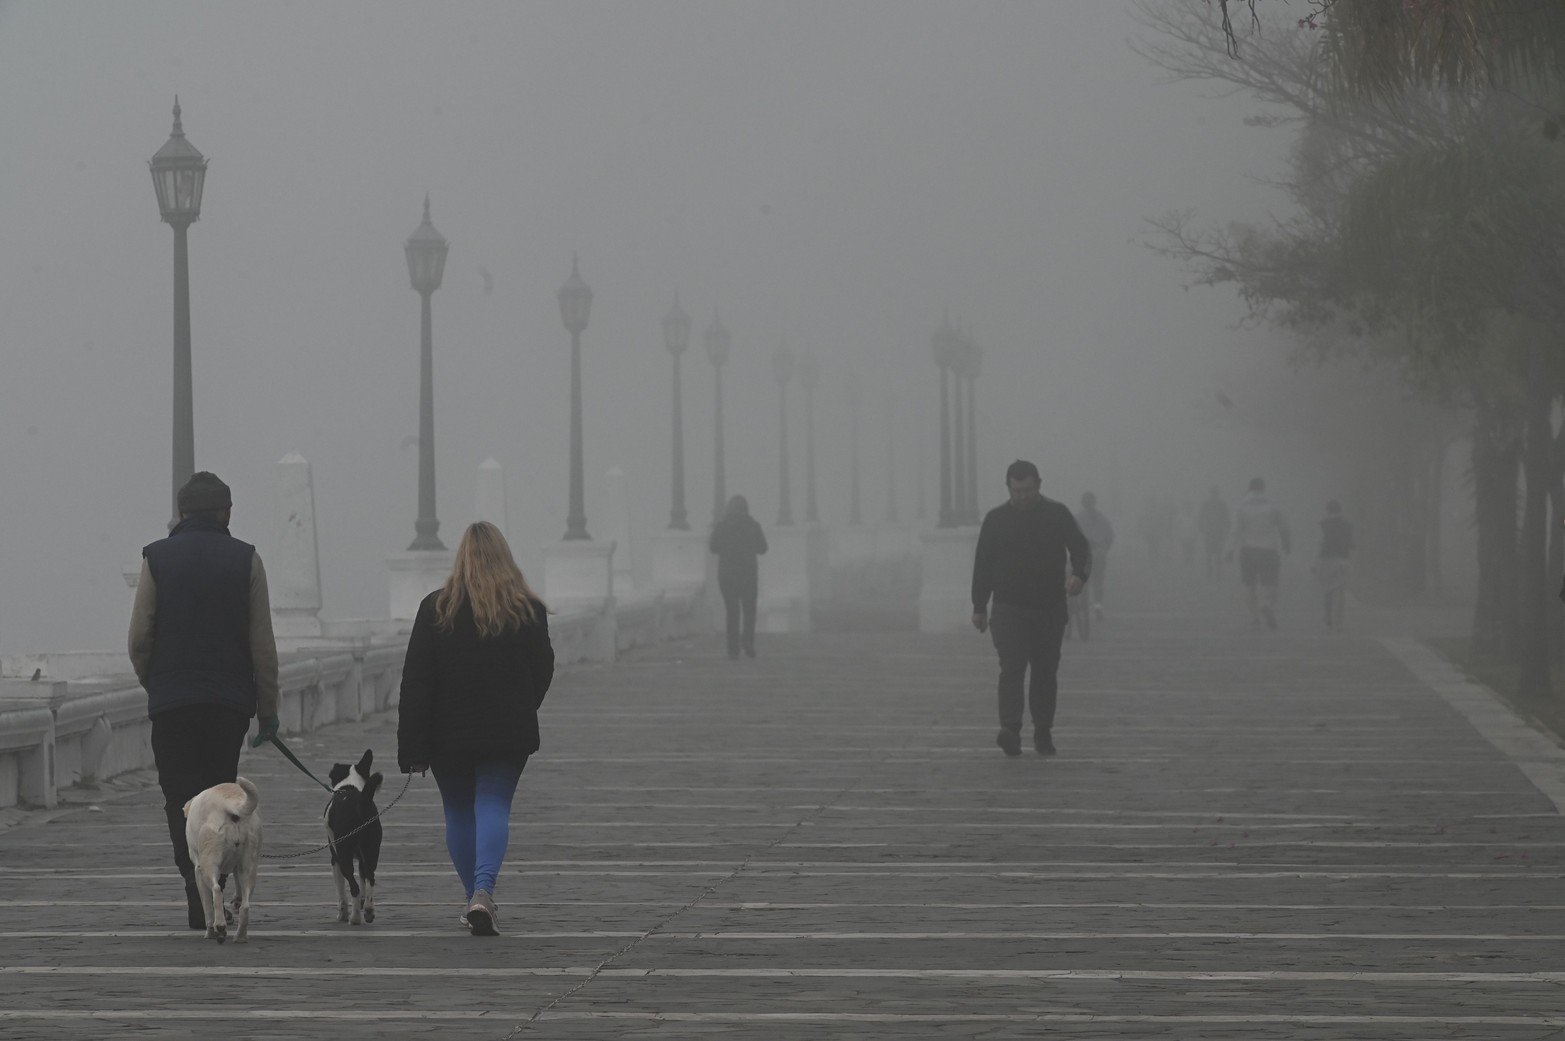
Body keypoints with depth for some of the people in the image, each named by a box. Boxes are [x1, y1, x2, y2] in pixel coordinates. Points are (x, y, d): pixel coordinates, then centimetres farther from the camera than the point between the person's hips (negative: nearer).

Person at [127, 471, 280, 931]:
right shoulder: (245, 560, 1)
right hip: (229, 703, 1)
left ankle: (201, 901, -14)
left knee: (181, 801, 1)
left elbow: (138, 639, -2)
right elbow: (263, 644, -1)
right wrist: (268, 708, 5)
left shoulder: (157, 558, 0)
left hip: (171, 703, -1)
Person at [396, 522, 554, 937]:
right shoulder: (528, 610, -1)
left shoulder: (436, 609, -4)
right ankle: (483, 891, -25)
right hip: (507, 732, 0)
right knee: (493, 807, -3)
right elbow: (543, 669, 8)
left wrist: (411, 746, -5)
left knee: (458, 813, 13)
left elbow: (416, 683, -6)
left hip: (449, 732, 0)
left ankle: (474, 898, 19)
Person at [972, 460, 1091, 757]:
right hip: (1009, 608, -1)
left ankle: (1043, 732, 17)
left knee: (1045, 672, 7)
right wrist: (979, 606, 8)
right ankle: (1010, 729, -26)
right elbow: (982, 563, 10)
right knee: (1011, 668, -15)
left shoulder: (1057, 514, 2)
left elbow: (1081, 548, -1)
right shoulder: (996, 519, 4)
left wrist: (1079, 574, -24)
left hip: (1050, 609, 1)